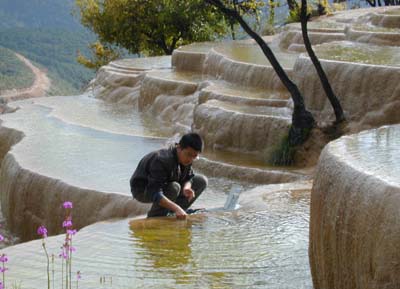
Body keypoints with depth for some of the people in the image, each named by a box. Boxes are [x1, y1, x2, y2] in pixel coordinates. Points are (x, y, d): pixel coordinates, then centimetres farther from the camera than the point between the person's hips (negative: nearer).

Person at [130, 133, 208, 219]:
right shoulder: (161, 161, -36)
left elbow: (188, 177, 0)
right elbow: (155, 194, -43)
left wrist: (187, 187, -26)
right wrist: (176, 208, -54)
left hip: (165, 186, 8)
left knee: (201, 181, -4)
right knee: (174, 187, -38)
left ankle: (171, 213, 0)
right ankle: (153, 218, -16)